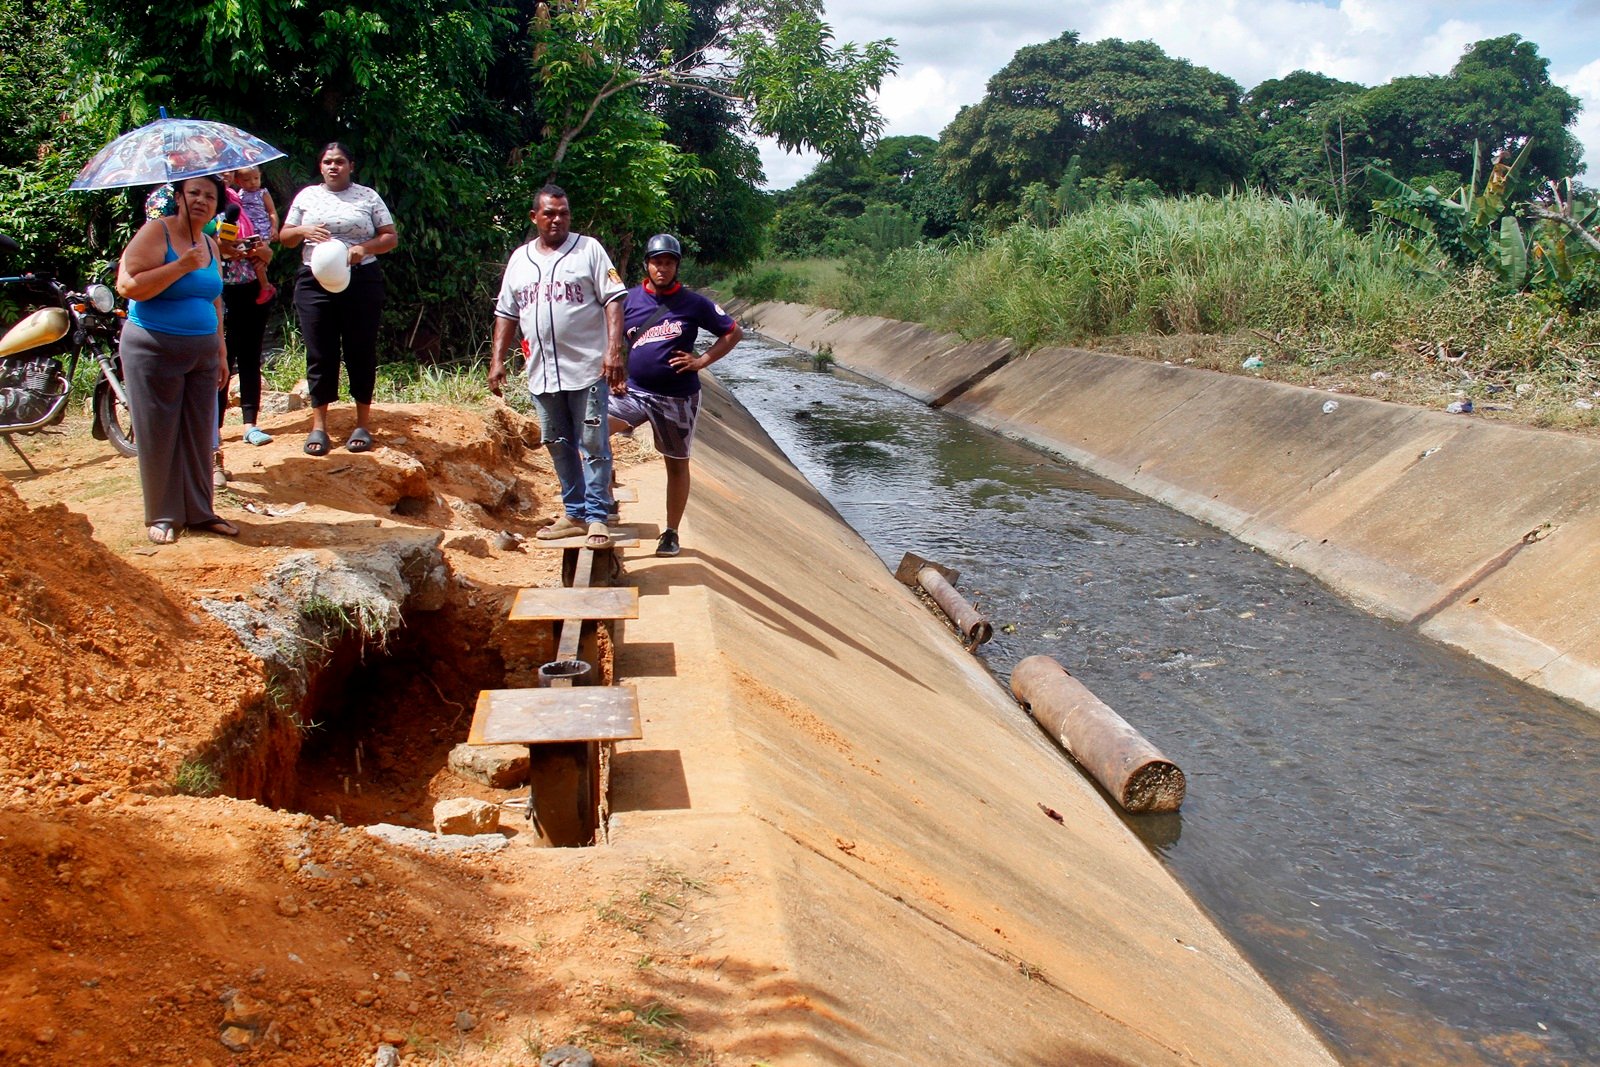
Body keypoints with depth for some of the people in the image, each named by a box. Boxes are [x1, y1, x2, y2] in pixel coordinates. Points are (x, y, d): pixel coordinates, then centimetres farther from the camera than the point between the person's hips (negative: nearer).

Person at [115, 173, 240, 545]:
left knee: (199, 435, 8)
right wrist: (181, 266, -21)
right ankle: (162, 516, 12)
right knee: (159, 437, 1)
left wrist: (221, 352, 20)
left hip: (202, 353, 6)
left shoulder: (210, 245, 12)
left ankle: (199, 511, 18)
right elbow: (129, 285, -20)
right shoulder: (156, 232, -9)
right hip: (155, 351, -6)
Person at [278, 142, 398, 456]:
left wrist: (364, 248, -15)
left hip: (361, 281, -1)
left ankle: (362, 425, 12)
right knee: (320, 355, 1)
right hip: (315, 282, 1)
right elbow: (284, 237, 13)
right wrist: (303, 231, -9)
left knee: (361, 352, 3)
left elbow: (391, 237, 4)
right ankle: (318, 426, 7)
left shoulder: (368, 197, 7)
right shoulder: (307, 196, 12)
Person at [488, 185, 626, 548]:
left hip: (588, 369, -5)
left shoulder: (589, 249, 0)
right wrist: (497, 360, 9)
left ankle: (597, 517, 0)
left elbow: (613, 301, -6)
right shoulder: (520, 259, 14)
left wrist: (614, 350, -18)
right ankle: (575, 513, 21)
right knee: (559, 446, 11)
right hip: (542, 372, 5)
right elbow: (506, 314, 17)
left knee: (593, 444, -4)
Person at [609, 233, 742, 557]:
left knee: (677, 464, 8)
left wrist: (702, 361, -6)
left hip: (677, 397, -1)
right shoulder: (629, 299, 2)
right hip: (633, 390, 2)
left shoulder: (693, 303, -4)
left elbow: (734, 333, 4)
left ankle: (671, 532, 23)